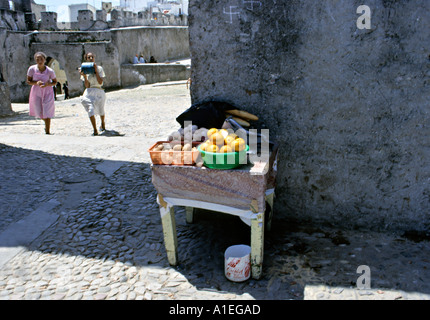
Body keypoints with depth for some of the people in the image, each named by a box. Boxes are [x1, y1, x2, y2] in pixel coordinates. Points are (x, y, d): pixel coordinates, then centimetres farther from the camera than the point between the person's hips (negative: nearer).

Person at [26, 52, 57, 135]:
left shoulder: (50, 71, -16)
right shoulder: (32, 69, -13)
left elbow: (55, 82, -2)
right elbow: (28, 81, -4)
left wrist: (47, 84, -22)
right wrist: (36, 83, -24)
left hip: (47, 93, -2)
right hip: (36, 93, 2)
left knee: (47, 113, -5)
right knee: (39, 113, 9)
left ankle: (47, 132, 9)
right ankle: (46, 123, 43)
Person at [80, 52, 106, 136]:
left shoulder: (99, 68, 1)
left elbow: (100, 82, -12)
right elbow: (87, 86, -3)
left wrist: (96, 70, -16)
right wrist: (84, 76, -17)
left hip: (99, 92, 1)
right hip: (89, 92, -1)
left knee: (101, 110, 14)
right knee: (90, 110, -17)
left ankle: (102, 124, 40)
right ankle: (95, 130, -16)